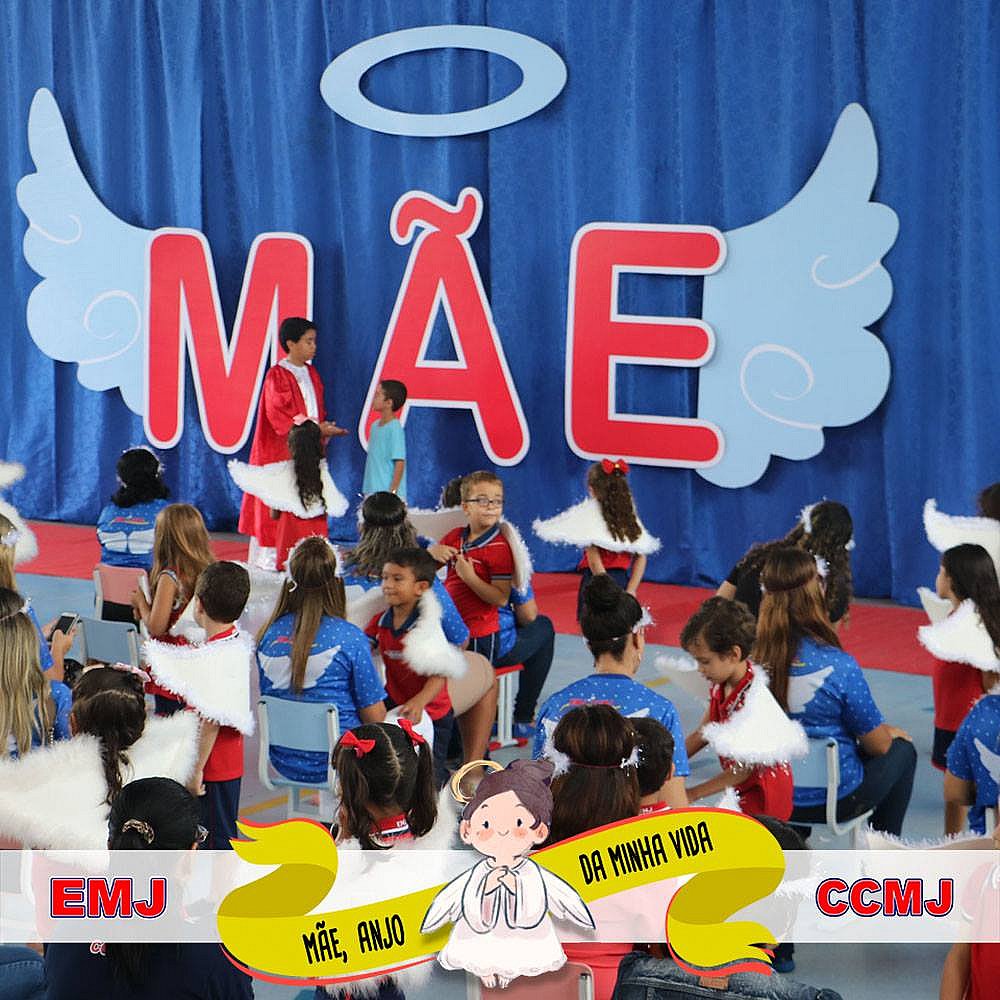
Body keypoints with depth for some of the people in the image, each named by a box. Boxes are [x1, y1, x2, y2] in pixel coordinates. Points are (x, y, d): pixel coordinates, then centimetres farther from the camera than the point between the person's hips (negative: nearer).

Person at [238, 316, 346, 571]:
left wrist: (323, 429, -3)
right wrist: (317, 429, -17)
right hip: (280, 453, -7)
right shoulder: (277, 376, -9)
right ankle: (268, 561, -3)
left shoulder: (311, 374, 13)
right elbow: (280, 417, -15)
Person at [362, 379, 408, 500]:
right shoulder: (375, 426, 12)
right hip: (372, 492, 8)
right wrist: (366, 490, 17)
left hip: (388, 493, -8)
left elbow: (400, 463, -15)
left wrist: (392, 492, -18)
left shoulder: (395, 428, -13)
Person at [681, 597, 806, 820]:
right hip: (740, 791, 9)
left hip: (761, 796, -9)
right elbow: (700, 736, 13)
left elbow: (742, 771, -20)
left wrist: (692, 794, -14)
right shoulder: (720, 688, 1)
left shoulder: (755, 702, -25)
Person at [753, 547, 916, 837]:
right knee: (902, 748, 24)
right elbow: (878, 744, -13)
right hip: (832, 801, -5)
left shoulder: (753, 661, -13)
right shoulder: (838, 666, -26)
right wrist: (893, 733, 13)